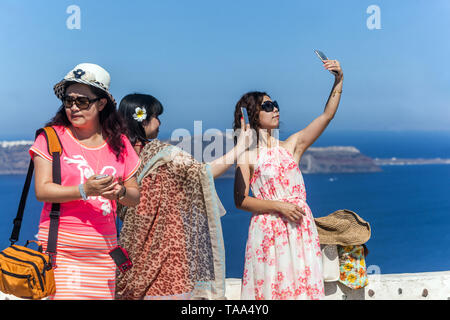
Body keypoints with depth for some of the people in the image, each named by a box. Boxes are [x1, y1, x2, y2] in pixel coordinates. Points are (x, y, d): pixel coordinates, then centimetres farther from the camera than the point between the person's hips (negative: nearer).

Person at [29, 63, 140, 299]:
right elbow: (42, 190, -9)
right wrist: (85, 190, -21)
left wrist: (119, 192, -12)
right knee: (63, 295, -16)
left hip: (103, 251, 3)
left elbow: (135, 196, 11)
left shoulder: (119, 143, 9)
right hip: (61, 249, -3)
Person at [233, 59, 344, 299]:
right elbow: (240, 200, -5)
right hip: (267, 231, -3)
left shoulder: (292, 146, 9)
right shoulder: (247, 156, 1)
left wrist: (338, 80, -5)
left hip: (300, 228, 3)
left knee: (302, 283, 3)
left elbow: (327, 115, 3)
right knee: (270, 286, -1)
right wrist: (279, 206, -13)